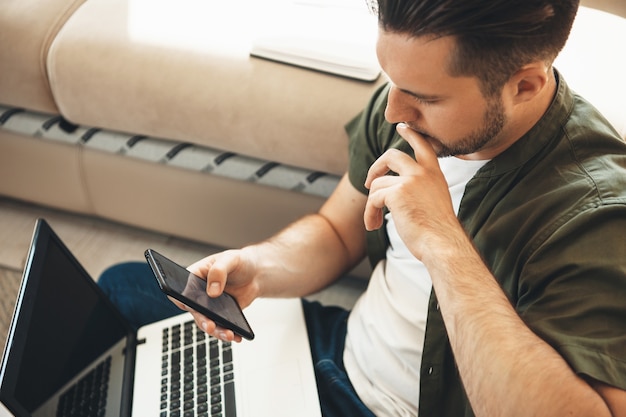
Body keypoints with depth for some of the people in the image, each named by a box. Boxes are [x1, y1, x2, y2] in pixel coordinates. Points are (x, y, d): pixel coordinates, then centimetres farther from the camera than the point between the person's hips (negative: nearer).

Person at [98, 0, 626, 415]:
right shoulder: (405, 109, -10)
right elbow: (335, 232, 4)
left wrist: (444, 245, -41)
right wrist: (256, 265, -18)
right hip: (340, 346, 7)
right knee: (121, 287, 10)